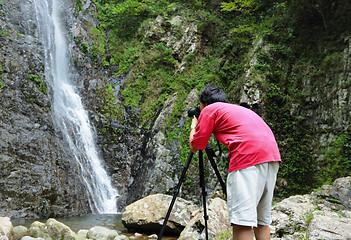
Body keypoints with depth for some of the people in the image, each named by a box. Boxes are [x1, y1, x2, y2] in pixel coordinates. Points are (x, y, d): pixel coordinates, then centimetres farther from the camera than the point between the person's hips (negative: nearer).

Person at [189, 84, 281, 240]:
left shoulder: (209, 110, 12)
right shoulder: (238, 109, 33)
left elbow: (195, 147, 13)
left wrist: (193, 126, 33)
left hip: (248, 157, -8)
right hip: (272, 155, 8)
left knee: (242, 221, -9)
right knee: (262, 220, 14)